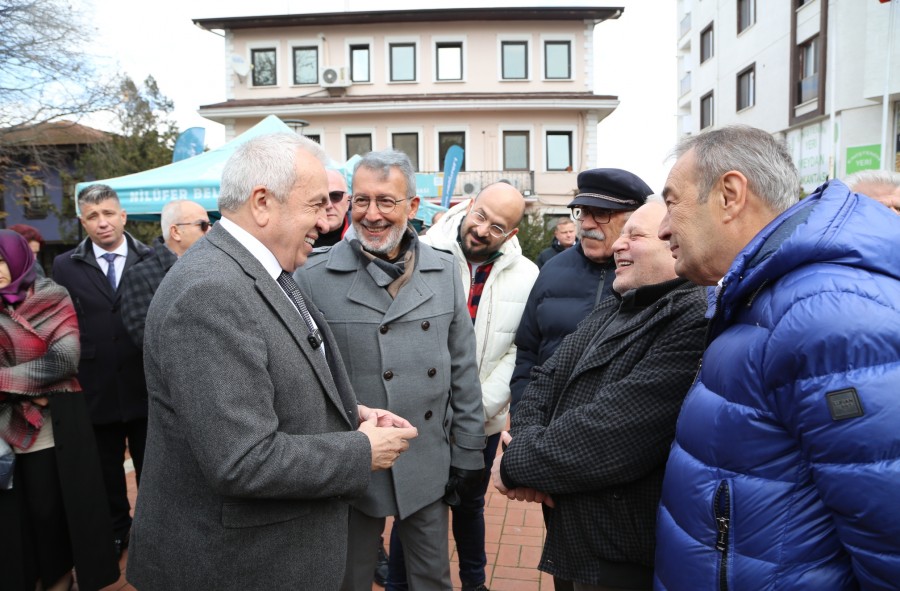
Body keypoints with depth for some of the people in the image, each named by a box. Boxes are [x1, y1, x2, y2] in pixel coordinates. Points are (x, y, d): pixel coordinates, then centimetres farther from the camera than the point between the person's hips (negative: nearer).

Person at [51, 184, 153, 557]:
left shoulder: (151, 261, -3)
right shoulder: (65, 266, 0)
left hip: (146, 389, -1)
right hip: (96, 391, 1)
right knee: (107, 472, 18)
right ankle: (116, 530, 39)